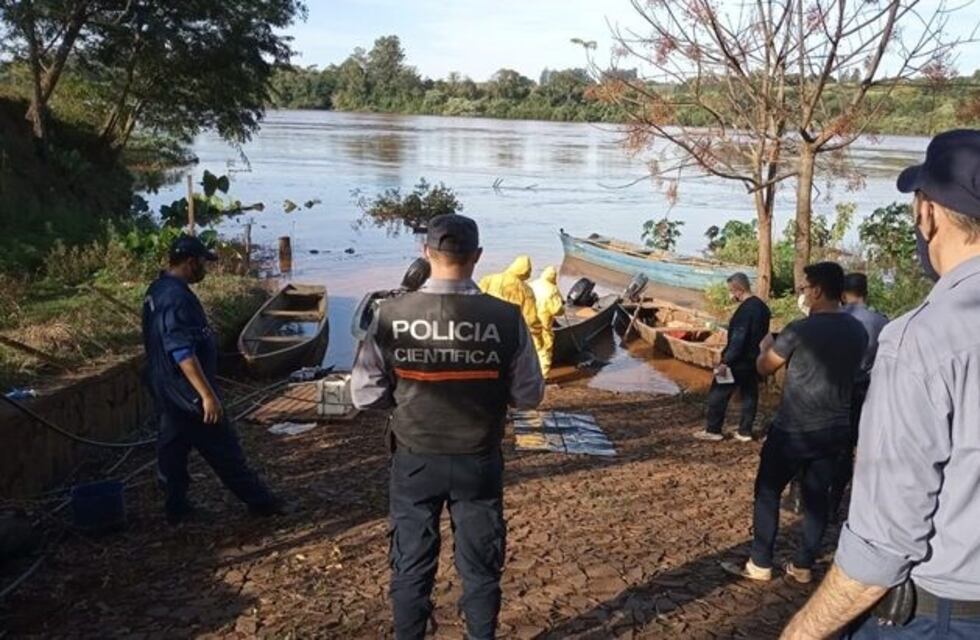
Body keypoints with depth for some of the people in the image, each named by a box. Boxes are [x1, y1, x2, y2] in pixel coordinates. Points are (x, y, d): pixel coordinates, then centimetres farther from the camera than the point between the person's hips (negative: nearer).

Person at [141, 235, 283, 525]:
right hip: (186, 392, -10)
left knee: (173, 447, 15)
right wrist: (207, 395, -28)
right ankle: (260, 501, 11)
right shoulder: (176, 297, -24)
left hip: (166, 390, 10)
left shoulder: (157, 290, 9)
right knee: (224, 450, 0)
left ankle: (176, 507, 24)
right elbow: (183, 353, -29)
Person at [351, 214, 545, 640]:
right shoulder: (505, 318, -15)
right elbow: (529, 395, -6)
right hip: (478, 462, 0)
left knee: (411, 565, 19)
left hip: (414, 460, 1)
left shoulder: (391, 315, -14)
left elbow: (365, 394, -7)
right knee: (481, 566, 19)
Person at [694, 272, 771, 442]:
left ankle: (713, 430, 7)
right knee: (749, 395, 12)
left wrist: (725, 362, -26)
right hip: (754, 360, 9)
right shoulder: (761, 306, 8)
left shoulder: (745, 310, -22)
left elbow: (738, 340, -26)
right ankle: (745, 431, 17)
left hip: (739, 361, -9)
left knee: (718, 394, 1)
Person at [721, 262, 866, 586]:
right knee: (817, 496, 14)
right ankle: (803, 566, 22)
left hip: (794, 429, -6)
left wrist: (766, 345, 17)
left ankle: (760, 565, 13)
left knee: (768, 492, 7)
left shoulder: (800, 330, -18)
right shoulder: (858, 331, 1)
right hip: (835, 429, 6)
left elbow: (764, 367, -4)